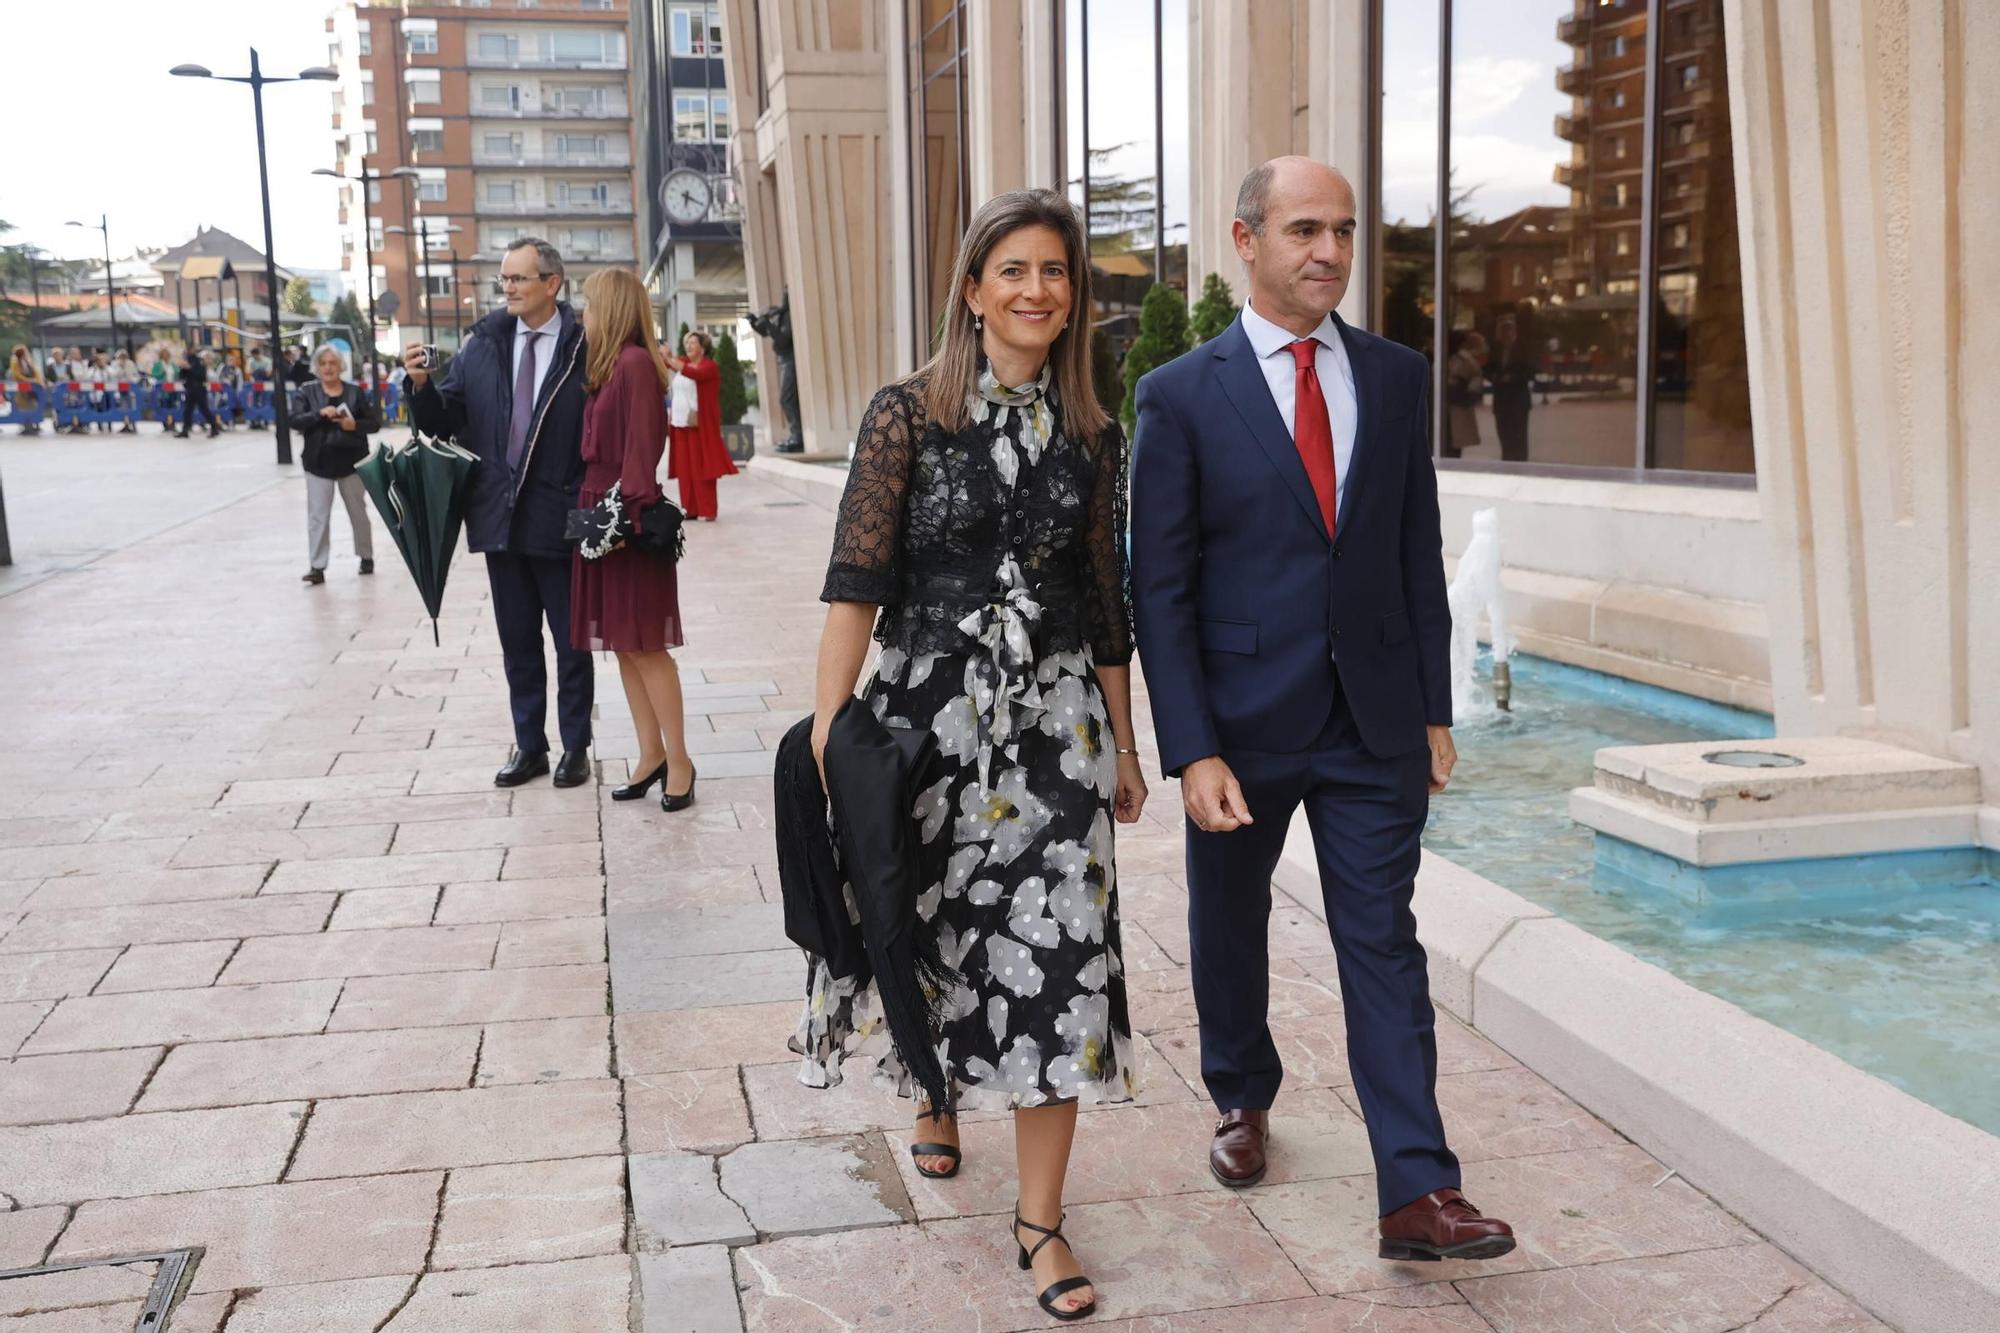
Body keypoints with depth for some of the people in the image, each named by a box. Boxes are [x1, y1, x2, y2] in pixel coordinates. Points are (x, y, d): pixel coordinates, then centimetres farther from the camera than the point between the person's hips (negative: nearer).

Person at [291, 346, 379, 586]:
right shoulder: (306, 393, 3)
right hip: (318, 463, 0)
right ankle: (317, 567, -4)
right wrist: (319, 414, -23)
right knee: (317, 515, -4)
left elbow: (374, 422, 3)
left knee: (358, 511, 13)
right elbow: (295, 421, -8)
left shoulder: (356, 392, 2)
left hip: (351, 461, 0)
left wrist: (355, 425, -17)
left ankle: (367, 557, 30)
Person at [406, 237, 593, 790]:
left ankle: (576, 747, 20)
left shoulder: (584, 346, -8)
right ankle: (529, 746, 25)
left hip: (560, 517, -4)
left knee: (571, 639, 8)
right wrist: (422, 385, -13)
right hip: (500, 516, 4)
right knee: (517, 640, 13)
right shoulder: (483, 344, 5)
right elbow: (444, 423, 6)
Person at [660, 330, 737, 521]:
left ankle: (707, 511, -5)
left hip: (699, 425, -6)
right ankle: (690, 509, 8)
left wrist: (670, 359, -34)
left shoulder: (709, 366, -7)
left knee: (701, 468, -7)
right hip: (680, 423, 6)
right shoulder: (683, 361, 14)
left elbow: (694, 373, -26)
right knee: (684, 468, 4)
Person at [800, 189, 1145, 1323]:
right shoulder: (910, 415, -4)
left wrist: (1123, 746, 11)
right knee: (931, 927, 13)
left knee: (1059, 951, -2)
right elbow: (858, 577, -10)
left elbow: (1107, 602, 10)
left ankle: (1042, 1218, 9)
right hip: (929, 708, -1)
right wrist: (828, 724, -17)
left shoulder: (1093, 436, 5)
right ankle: (936, 1098, 46)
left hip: (1055, 720, 2)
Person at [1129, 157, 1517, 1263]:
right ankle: (1242, 1096, 42)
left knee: (1383, 943, 0)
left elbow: (1418, 552, 8)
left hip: (1375, 722, 2)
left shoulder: (1396, 377, 4)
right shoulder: (1182, 396, -7)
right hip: (1244, 719, -1)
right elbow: (1160, 589, -9)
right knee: (1231, 927, 17)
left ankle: (1416, 1194, 3)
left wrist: (1434, 708, 5)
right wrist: (1191, 751, -14)